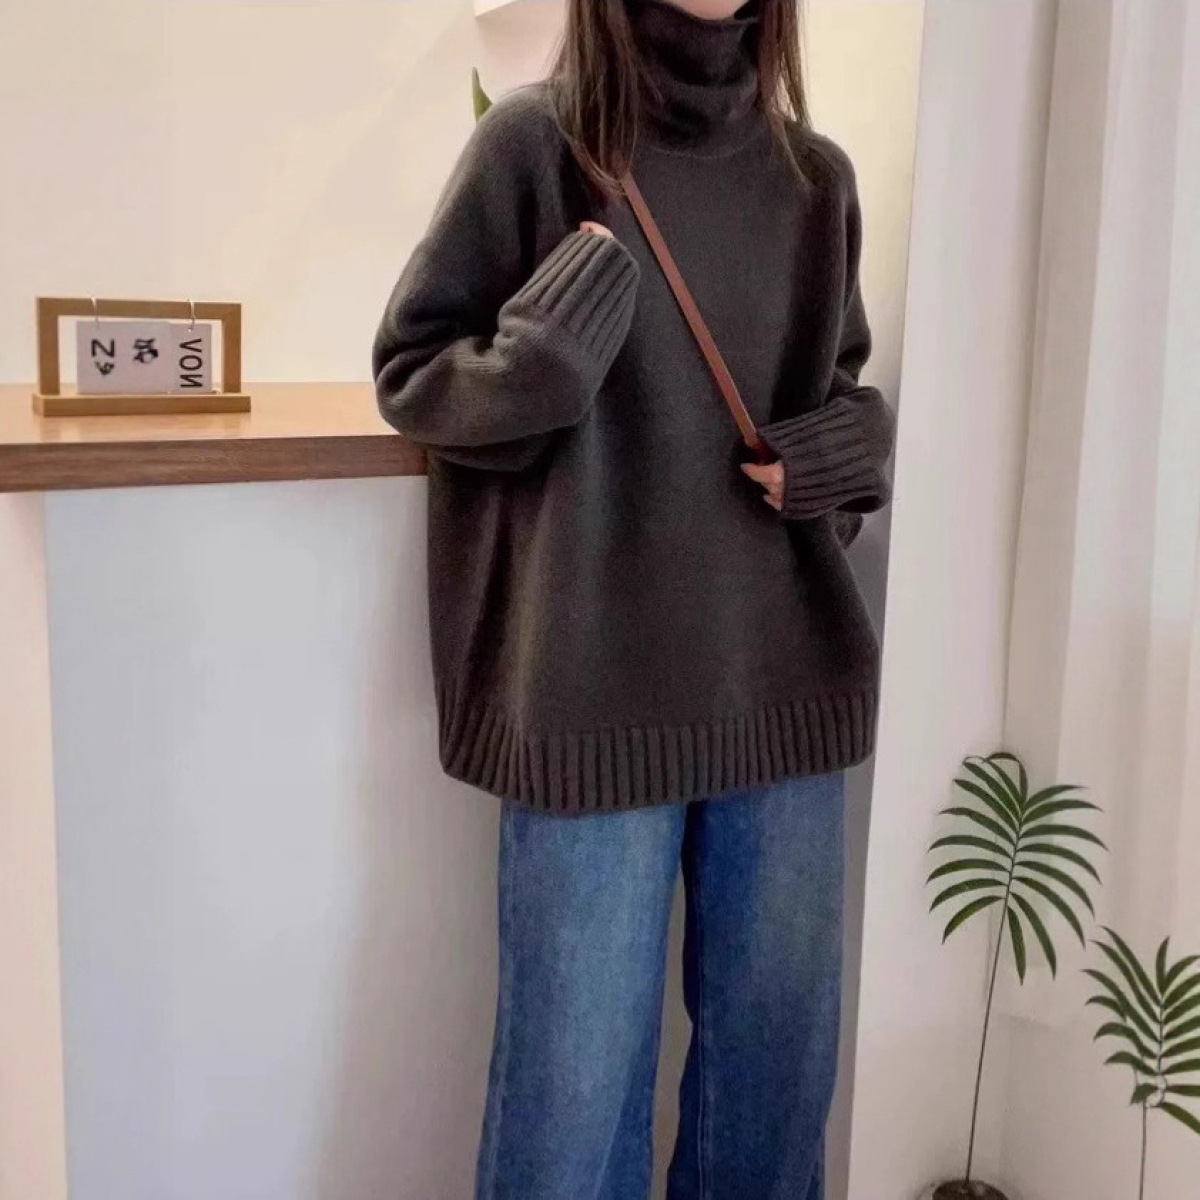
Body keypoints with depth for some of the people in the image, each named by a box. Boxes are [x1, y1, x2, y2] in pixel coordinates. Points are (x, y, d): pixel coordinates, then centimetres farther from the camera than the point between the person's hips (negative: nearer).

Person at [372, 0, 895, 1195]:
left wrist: (851, 445, -3)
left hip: (787, 677, 5)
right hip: (595, 685, -4)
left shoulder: (816, 175, 6)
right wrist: (540, 358, -21)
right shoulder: (537, 141, -6)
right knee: (579, 1057, 5)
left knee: (781, 1037, 17)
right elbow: (409, 370, -1)